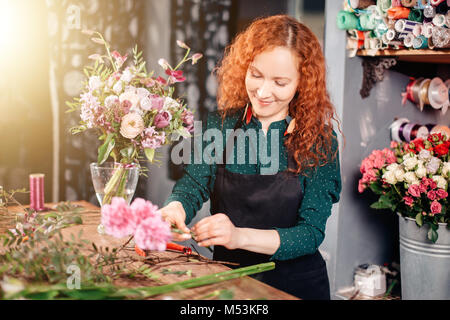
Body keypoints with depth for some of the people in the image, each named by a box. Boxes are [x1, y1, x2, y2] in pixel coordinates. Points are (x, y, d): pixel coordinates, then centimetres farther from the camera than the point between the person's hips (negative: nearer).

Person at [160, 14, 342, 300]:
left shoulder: (319, 140, -8)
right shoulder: (220, 123, 0)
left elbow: (311, 233, -15)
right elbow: (194, 182, -9)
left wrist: (241, 237, -30)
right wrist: (175, 208, -33)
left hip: (295, 285, 0)